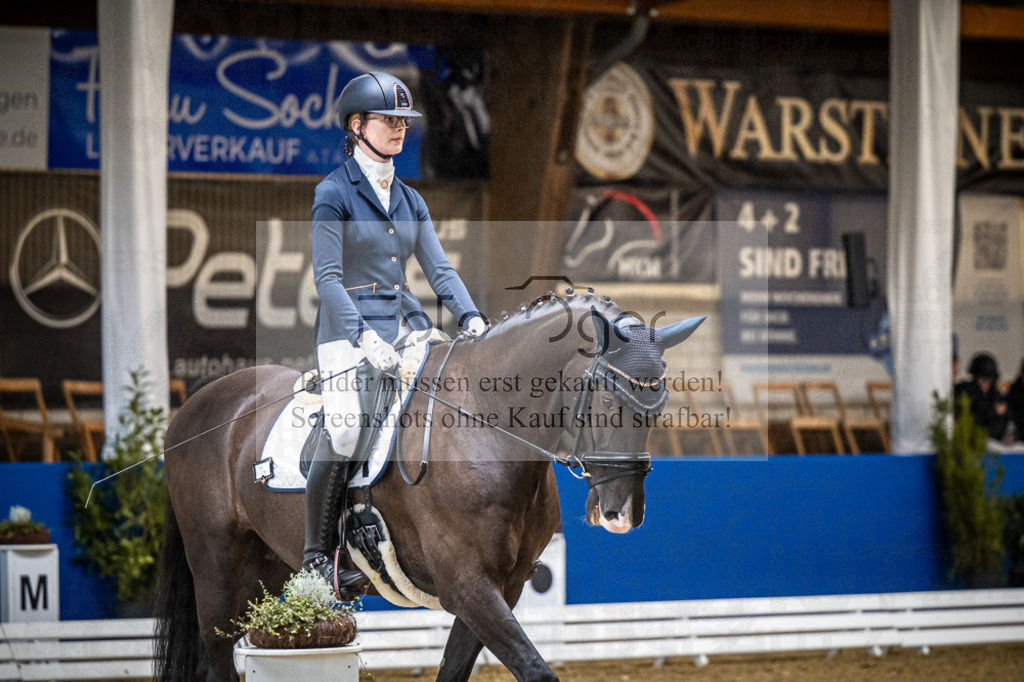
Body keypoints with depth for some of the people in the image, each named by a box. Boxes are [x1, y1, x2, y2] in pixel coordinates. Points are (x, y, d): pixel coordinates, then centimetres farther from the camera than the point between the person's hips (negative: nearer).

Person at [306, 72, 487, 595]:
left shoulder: (409, 200, 16)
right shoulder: (334, 193, -4)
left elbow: (438, 268, 10)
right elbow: (328, 278, -11)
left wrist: (471, 318, -7)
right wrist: (364, 337, -23)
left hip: (403, 326, 6)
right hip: (348, 330, -6)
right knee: (343, 435, -21)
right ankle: (318, 554, -8)